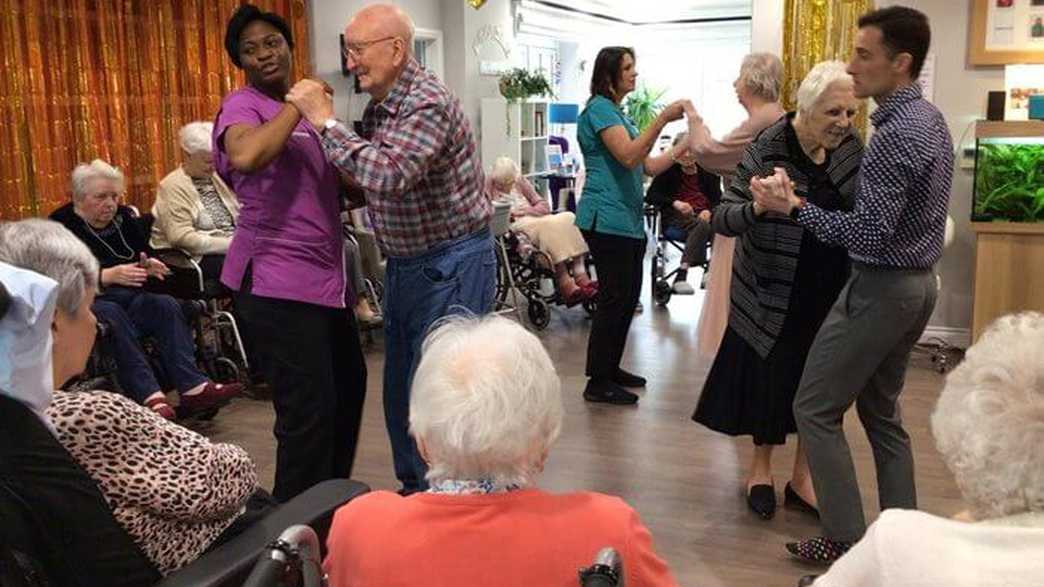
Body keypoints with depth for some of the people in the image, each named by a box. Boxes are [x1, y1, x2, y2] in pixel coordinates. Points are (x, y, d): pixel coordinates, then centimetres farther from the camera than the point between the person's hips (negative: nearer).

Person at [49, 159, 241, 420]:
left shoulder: (124, 217, 13)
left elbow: (146, 252, 17)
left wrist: (150, 266, -9)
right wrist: (108, 276, -31)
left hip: (130, 296, 5)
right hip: (87, 300, -5)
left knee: (166, 305, -24)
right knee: (112, 317, -36)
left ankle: (192, 388, -36)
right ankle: (150, 398, -48)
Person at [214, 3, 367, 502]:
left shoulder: (302, 110, 20)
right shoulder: (243, 106, -6)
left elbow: (334, 190, 25)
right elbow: (245, 157, -31)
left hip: (324, 276, 9)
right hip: (278, 282, -9)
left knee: (349, 385, 18)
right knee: (308, 410, -11)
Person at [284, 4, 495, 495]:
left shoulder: (428, 104, -19)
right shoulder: (378, 108, 8)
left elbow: (386, 175, -34)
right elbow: (366, 184, 16)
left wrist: (325, 121, -25)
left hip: (450, 265, -9)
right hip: (404, 265, 9)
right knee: (400, 389, 17)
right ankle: (415, 490, 33)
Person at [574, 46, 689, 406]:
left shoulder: (618, 113, 21)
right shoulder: (599, 109, -9)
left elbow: (649, 166, 18)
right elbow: (629, 156, -23)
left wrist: (684, 148, 7)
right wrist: (663, 119, -25)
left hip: (629, 221, 10)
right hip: (607, 221, -10)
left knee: (628, 298, 13)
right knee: (613, 299, -6)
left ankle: (611, 369, 25)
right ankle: (598, 384, 2)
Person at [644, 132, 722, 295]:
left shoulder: (708, 171, 17)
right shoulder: (669, 170, 12)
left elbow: (718, 199, 11)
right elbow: (651, 195, 3)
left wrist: (709, 211, -13)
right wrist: (675, 203, -14)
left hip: (704, 214, 3)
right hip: (677, 214, -3)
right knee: (702, 226, -37)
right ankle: (681, 276, -46)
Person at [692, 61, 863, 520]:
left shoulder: (849, 145, -2)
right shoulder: (768, 150, -18)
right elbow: (722, 219, -21)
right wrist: (758, 208, -41)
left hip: (831, 290, 5)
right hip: (776, 291, -5)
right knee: (772, 376, 7)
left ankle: (802, 479, 26)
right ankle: (760, 469, 29)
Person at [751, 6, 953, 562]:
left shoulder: (896, 134, -21)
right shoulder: (929, 119, 11)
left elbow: (868, 234, -26)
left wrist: (796, 207, -21)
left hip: (880, 288, -10)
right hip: (917, 282, 10)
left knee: (815, 408, 0)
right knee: (881, 409, 18)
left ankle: (845, 539, 4)